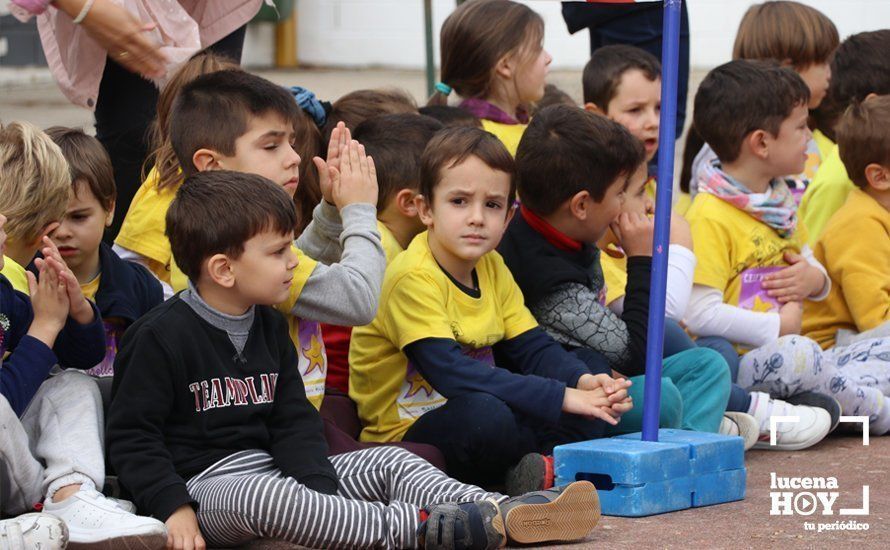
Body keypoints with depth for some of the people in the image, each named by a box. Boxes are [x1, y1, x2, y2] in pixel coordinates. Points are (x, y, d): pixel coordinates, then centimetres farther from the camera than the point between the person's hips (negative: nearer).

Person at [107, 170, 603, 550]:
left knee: (388, 463, -5)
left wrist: (322, 490, -8)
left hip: (271, 467, 8)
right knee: (262, 495, -40)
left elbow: (294, 423, 9)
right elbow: (133, 438, -11)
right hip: (205, 482, -8)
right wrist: (174, 508, -22)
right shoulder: (161, 337, -11)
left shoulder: (269, 328, 12)